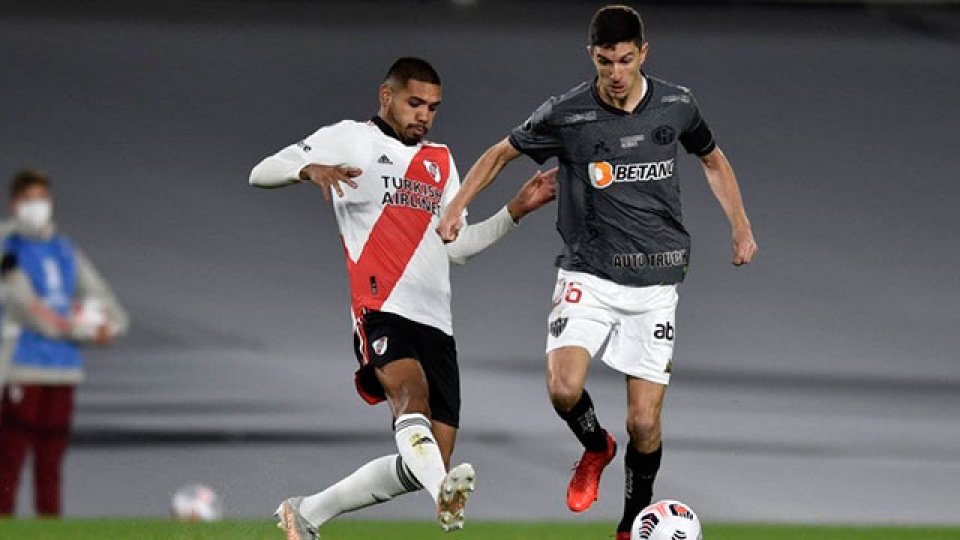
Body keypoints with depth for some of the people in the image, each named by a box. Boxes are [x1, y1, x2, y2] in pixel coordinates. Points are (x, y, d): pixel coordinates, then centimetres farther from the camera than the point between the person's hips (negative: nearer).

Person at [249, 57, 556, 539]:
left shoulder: (440, 161, 26)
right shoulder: (349, 140, 9)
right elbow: (261, 173, 2)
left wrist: (516, 210, 16)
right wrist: (309, 169, -19)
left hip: (436, 324, 6)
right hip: (382, 313, -6)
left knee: (419, 468, -1)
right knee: (412, 393, -36)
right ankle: (444, 493, -62)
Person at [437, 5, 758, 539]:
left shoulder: (676, 105, -1)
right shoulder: (566, 114, -7)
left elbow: (713, 159, 19)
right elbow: (502, 153, 9)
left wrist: (741, 228, 15)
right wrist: (455, 208, 2)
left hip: (656, 282, 1)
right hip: (588, 274, -1)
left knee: (644, 423, -3)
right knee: (564, 389, -23)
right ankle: (595, 449, 12)